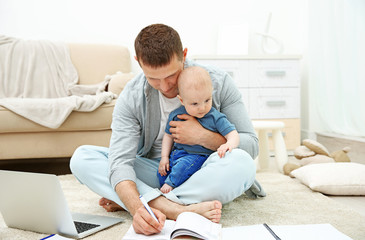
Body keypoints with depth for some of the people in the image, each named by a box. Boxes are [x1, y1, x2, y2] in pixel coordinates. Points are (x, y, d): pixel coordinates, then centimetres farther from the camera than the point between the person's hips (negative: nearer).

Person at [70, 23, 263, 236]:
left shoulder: (219, 82, -11)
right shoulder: (131, 98, -11)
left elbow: (251, 144, -8)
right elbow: (120, 162, -21)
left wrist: (203, 136, -23)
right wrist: (137, 208, -40)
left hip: (202, 172, -1)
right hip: (156, 173, 2)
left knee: (241, 162, -34)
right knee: (82, 157, -19)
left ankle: (153, 201, -21)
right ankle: (177, 209, -34)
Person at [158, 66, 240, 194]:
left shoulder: (215, 117, -8)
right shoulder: (175, 115, 1)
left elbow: (233, 134, -10)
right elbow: (168, 135, 15)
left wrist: (228, 145, -33)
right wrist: (164, 157, 7)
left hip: (199, 156, -4)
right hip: (177, 153, 5)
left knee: (184, 165, -30)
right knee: (162, 171, -12)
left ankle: (170, 184, -11)